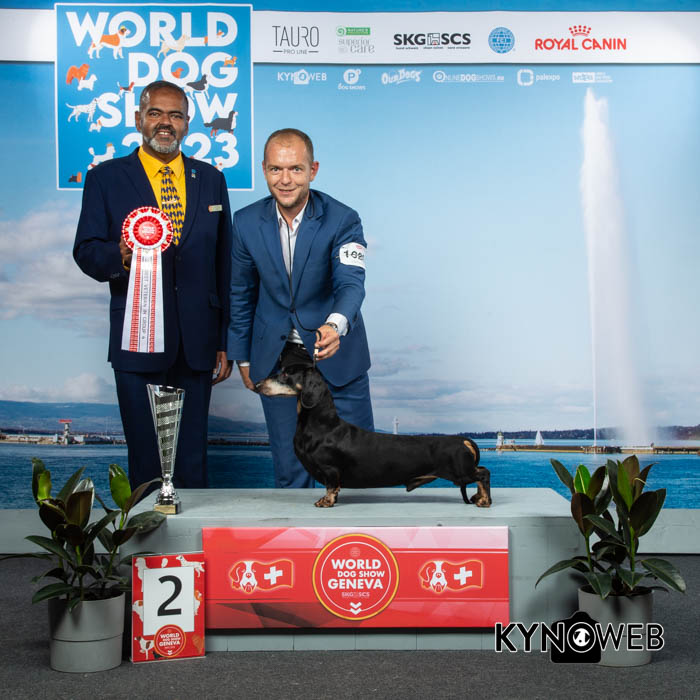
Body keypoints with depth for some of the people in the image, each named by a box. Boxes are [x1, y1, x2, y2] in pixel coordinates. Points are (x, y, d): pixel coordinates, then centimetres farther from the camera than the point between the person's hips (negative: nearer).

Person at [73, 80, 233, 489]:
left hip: (197, 345, 2)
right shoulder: (106, 179, 4)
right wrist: (121, 255, -25)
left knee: (193, 459, 9)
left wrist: (226, 341, 9)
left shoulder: (211, 179, 12)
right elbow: (85, 252, -1)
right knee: (146, 460, 5)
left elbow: (224, 265, 12)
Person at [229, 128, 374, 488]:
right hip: (274, 359, 2)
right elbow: (241, 295, 6)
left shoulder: (342, 220, -13)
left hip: (336, 359, -2)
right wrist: (243, 358, 8)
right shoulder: (246, 222, -4)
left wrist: (336, 325, -47)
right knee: (288, 467, 11)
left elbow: (351, 283, -26)